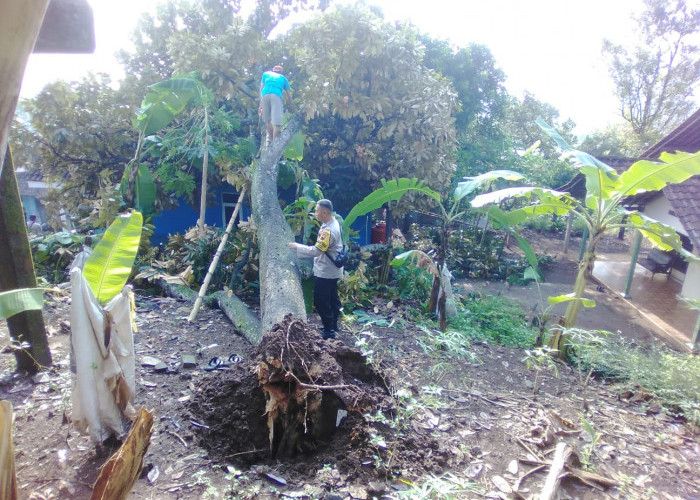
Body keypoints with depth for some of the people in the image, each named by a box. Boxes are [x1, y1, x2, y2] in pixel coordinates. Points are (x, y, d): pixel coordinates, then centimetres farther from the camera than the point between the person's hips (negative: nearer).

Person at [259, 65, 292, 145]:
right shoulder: (283, 78, 29)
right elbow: (288, 95, 29)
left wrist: (261, 106, 19)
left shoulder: (266, 74, 31)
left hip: (265, 95, 2)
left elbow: (261, 89, 22)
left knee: (267, 120, 15)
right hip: (276, 96, -2)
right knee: (277, 123, -8)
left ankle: (271, 140, 14)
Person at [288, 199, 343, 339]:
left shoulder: (328, 230, -26)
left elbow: (316, 251, -27)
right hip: (332, 270, 10)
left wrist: (297, 247, -18)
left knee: (321, 302, -1)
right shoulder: (333, 223, 6)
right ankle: (333, 325, 33)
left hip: (325, 272, -10)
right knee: (332, 299, 19)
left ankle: (329, 331, 9)